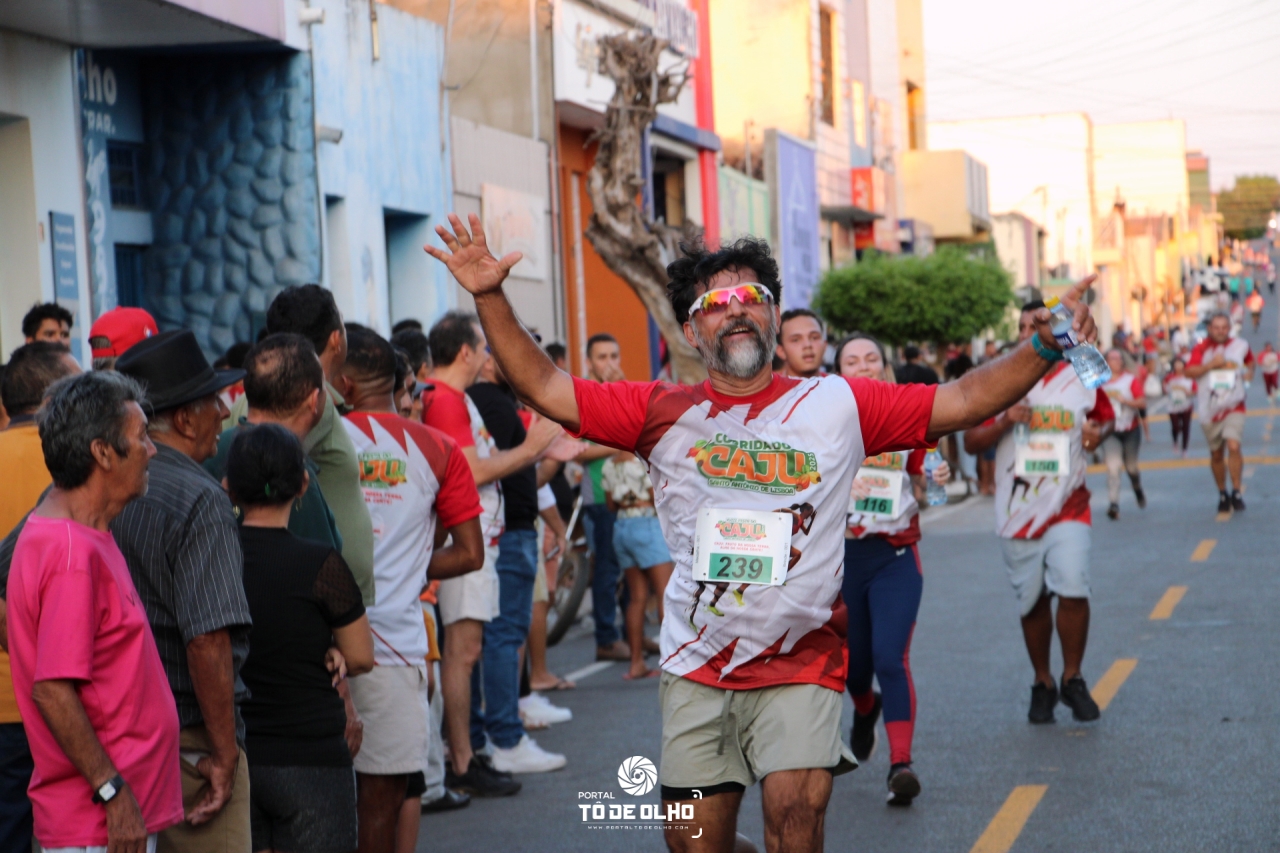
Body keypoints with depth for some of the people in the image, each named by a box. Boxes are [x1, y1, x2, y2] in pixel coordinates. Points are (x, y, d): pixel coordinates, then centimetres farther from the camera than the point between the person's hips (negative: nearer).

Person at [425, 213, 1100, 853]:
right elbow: (543, 387, 1)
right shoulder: (664, 412, 3)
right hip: (696, 670, 2)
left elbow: (965, 400, -2)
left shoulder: (838, 405, 1)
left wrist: (1044, 347, -14)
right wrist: (489, 297, -10)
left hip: (802, 667, -2)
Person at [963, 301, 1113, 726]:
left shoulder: (1082, 378, 3)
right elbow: (971, 441, 2)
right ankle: (1042, 684, 26)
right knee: (1032, 602, 9)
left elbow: (1105, 416, 19)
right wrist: (1004, 422, -16)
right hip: (1018, 510, 1)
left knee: (1073, 589, -15)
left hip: (1068, 506, -1)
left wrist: (1097, 432, -4)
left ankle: (1073, 678, 4)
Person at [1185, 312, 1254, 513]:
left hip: (1233, 407, -1)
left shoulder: (1241, 345, 3)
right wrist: (1211, 364, -23)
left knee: (1233, 446, -21)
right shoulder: (1202, 349, -2)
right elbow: (1189, 371, -15)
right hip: (1210, 409, 1)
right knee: (1216, 454, 9)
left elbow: (1250, 362, 25)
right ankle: (1222, 494, 26)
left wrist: (1249, 372, 6)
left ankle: (1237, 492, -10)